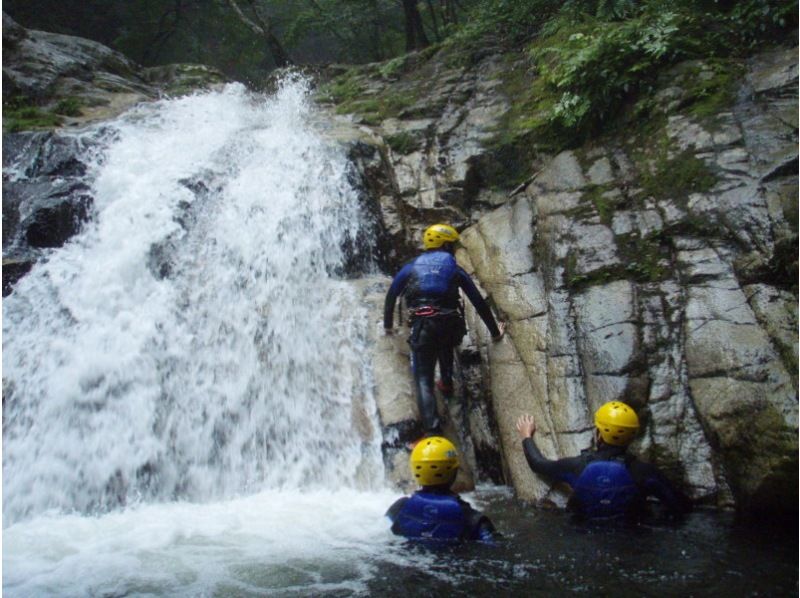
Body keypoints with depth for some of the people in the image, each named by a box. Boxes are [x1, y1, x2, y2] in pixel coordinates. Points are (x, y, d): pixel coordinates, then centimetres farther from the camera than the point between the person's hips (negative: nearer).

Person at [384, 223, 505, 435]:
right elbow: (479, 302, 22)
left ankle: (433, 431, -17)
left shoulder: (411, 267, 22)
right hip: (452, 325, 2)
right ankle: (447, 382, 29)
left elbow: (391, 296, 28)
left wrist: (388, 325, 44)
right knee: (444, 343, 40)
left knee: (423, 380, 0)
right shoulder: (455, 268, 20)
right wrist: (494, 332, 33)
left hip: (423, 325, -1)